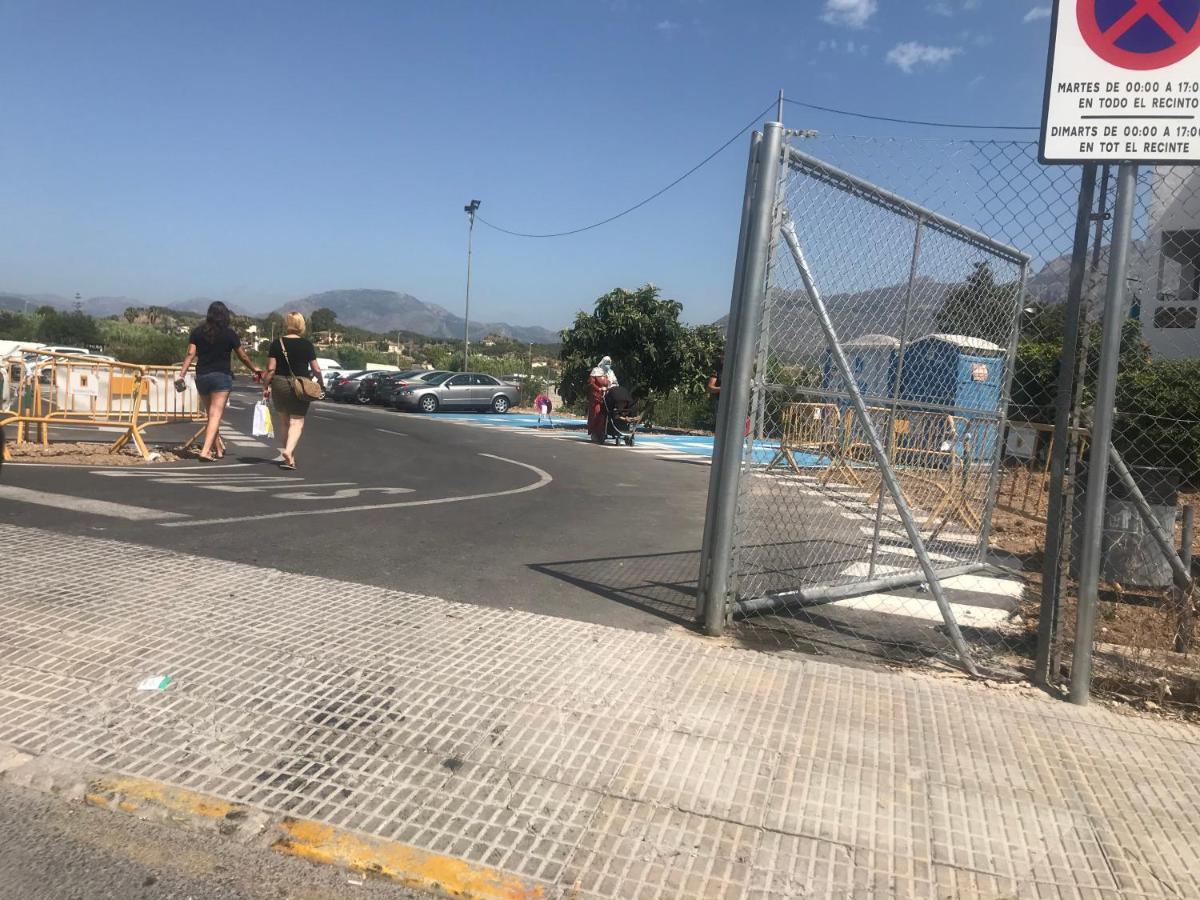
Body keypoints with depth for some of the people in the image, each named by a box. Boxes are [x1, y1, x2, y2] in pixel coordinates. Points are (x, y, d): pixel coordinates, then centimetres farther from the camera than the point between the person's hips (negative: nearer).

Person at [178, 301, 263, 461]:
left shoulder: (197, 332, 5)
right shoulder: (229, 334, -3)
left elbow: (190, 354, -4)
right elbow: (243, 357, 4)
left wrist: (182, 374, -5)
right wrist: (255, 369, 20)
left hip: (201, 377, 4)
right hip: (221, 376, -4)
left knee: (211, 414, 17)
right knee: (216, 415, -6)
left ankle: (219, 449, 26)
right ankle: (206, 451, -17)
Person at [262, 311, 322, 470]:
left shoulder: (277, 344, -1)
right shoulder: (307, 344, -2)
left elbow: (271, 369, -5)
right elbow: (316, 369, -1)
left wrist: (266, 386, 4)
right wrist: (319, 381, 16)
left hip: (279, 384, 2)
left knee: (284, 422, 15)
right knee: (297, 422, 1)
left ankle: (290, 458, 21)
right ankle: (289, 451, -22)